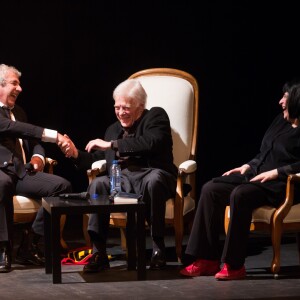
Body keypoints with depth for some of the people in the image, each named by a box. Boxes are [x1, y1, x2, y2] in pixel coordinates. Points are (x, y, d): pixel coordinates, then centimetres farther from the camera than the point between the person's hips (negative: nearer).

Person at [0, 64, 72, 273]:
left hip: (21, 173, 7)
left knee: (62, 186, -18)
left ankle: (29, 246, -13)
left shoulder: (19, 112, 25)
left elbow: (33, 141, 28)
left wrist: (38, 156, 1)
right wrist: (52, 135, -25)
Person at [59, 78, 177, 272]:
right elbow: (97, 160, 24)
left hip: (152, 176, -4)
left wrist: (112, 145, -15)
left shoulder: (156, 117, 5)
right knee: (98, 184, -27)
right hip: (122, 181, 4)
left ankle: (158, 248, -27)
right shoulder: (113, 129, 24)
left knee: (154, 179, -40)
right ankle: (99, 254, -26)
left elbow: (151, 143, -16)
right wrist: (76, 154, 3)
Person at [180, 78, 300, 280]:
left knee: (239, 195, -35)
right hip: (256, 176, 9)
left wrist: (276, 172, -21)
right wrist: (249, 165, 11)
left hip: (279, 185, -9)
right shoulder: (280, 121, 18)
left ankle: (234, 265, -27)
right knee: (210, 189, -11)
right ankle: (207, 260, -14)